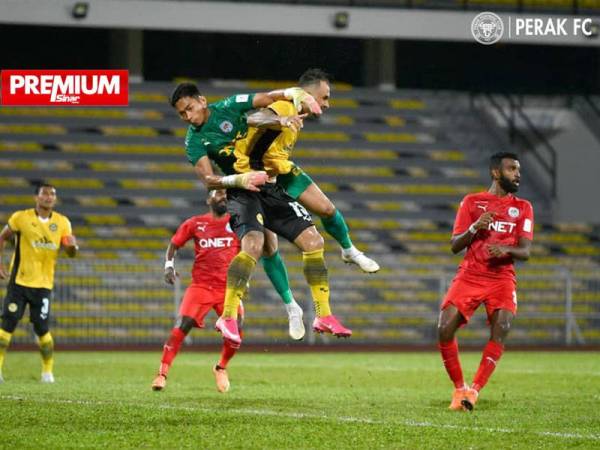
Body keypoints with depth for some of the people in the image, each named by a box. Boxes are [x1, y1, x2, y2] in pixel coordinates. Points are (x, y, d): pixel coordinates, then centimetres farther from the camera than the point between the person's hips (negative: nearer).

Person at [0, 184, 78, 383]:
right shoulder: (21, 218, -4)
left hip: (43, 284, 1)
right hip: (19, 281, -1)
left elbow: (70, 253, 8)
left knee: (42, 329, -2)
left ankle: (48, 371, 12)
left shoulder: (62, 223, 4)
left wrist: (73, 247, -16)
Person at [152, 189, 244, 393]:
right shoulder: (195, 224, 4)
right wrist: (169, 265, -2)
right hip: (201, 286, -1)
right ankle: (162, 373, -10)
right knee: (181, 327, -15)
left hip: (229, 288, 1)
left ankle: (221, 368, 14)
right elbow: (174, 244, 14)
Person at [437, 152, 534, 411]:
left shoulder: (523, 208, 12)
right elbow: (455, 246, 4)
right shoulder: (472, 202, 9)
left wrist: (506, 249, -20)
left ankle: (474, 390, -18)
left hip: (502, 278, 0)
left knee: (501, 330, -24)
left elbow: (525, 251, 2)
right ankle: (459, 388, 3)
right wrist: (474, 228, -14)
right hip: (469, 276, 0)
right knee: (444, 329, -15)